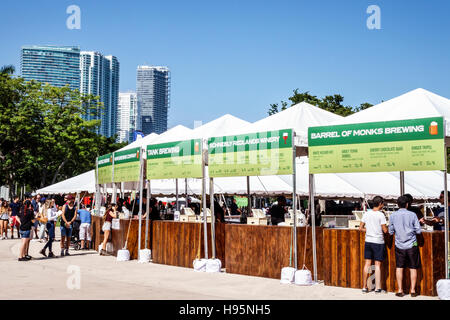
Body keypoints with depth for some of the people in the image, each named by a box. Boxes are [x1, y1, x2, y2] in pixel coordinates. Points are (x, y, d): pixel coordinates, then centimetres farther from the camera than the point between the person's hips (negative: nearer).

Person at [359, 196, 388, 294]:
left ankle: (364, 287, 12)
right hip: (378, 242, -5)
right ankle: (377, 288, 5)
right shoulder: (381, 215, -11)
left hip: (368, 241, 5)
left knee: (367, 264, 8)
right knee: (377, 265, 1)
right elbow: (385, 230, -12)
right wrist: (388, 228, 9)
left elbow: (360, 228, 6)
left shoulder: (366, 214, 3)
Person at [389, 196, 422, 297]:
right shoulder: (412, 215, -6)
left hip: (399, 246, 1)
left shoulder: (393, 216, -2)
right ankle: (413, 290, 9)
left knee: (399, 267, 9)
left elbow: (391, 232, 3)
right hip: (412, 245, -1)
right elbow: (418, 231, -5)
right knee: (413, 268, 7)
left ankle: (400, 290, 10)